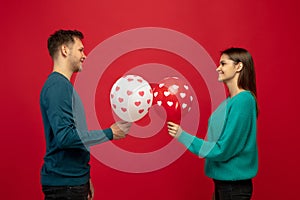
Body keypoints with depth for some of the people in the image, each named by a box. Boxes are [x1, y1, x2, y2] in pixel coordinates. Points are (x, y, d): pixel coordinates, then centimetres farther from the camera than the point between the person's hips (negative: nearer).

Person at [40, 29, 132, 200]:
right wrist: (109, 133, -18)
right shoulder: (58, 86, -16)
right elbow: (64, 136, -25)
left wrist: (84, 179, 20)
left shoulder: (64, 85, 14)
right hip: (64, 184, -9)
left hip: (74, 179, 9)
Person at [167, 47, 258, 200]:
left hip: (234, 185, -8)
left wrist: (183, 136, -18)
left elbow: (223, 150, -21)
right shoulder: (229, 101, 7)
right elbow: (218, 140, 9)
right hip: (222, 180, 8)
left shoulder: (244, 100, -19)